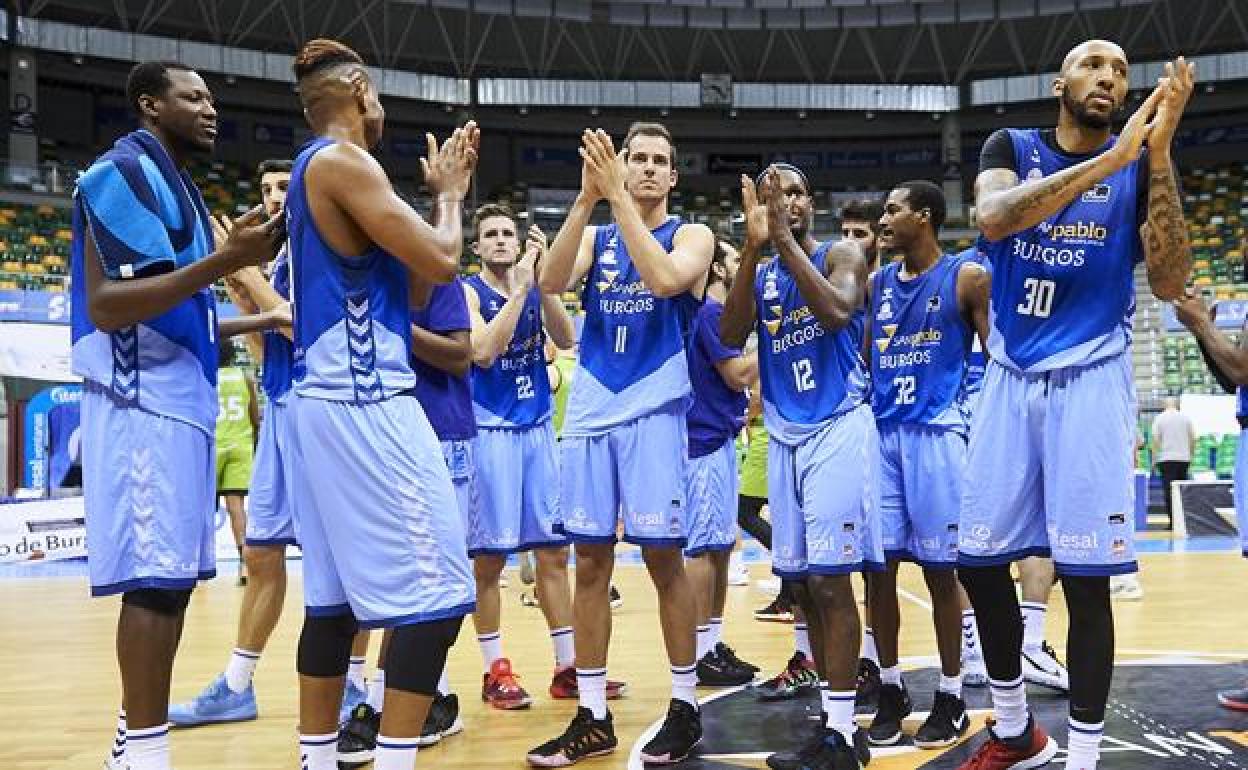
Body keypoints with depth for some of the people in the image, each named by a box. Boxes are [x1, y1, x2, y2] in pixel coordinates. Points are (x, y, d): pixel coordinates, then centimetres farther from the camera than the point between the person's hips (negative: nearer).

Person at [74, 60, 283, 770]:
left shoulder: (174, 184, 21)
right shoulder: (124, 173, -9)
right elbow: (108, 307, -20)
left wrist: (260, 323, 25)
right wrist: (224, 260, -28)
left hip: (178, 397, 10)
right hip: (145, 400, -10)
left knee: (171, 577, 11)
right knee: (156, 577, -10)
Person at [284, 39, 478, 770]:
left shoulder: (317, 168, 19)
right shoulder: (343, 161, -10)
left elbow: (413, 290, 20)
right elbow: (442, 263, -14)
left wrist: (447, 193, 18)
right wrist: (449, 193, 4)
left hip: (331, 399, 10)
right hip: (364, 401, -10)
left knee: (336, 591, 13)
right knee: (436, 586, -9)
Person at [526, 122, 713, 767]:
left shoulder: (691, 236, 3)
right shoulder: (594, 236, 13)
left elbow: (664, 279, -19)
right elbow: (550, 281, -8)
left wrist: (620, 198, -20)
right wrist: (587, 196, -17)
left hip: (654, 410, -3)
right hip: (590, 410, 4)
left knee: (664, 558, -3)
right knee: (590, 562, 5)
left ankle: (684, 707, 12)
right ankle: (592, 717, 13)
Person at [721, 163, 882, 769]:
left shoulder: (841, 255, -1)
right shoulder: (759, 275, 13)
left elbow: (837, 312, -22)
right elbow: (730, 336, -7)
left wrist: (786, 240, -20)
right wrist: (752, 245, -14)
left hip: (839, 428, -6)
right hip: (784, 436, 6)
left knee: (829, 579, -11)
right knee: (802, 582, 7)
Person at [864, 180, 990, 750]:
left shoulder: (966, 278, -1)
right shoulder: (876, 284, 14)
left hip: (936, 432, -5)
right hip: (878, 432, 5)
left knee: (940, 569, 1)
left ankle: (951, 697, 14)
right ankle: (891, 689, 17)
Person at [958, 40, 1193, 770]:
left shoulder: (1138, 165, 3)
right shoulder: (1012, 147, 5)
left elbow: (1171, 283, -8)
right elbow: (994, 218, -18)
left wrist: (1158, 154, -14)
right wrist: (1105, 162, -24)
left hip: (1090, 380, -2)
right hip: (1011, 378, 2)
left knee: (1086, 577, -6)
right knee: (979, 560, 6)